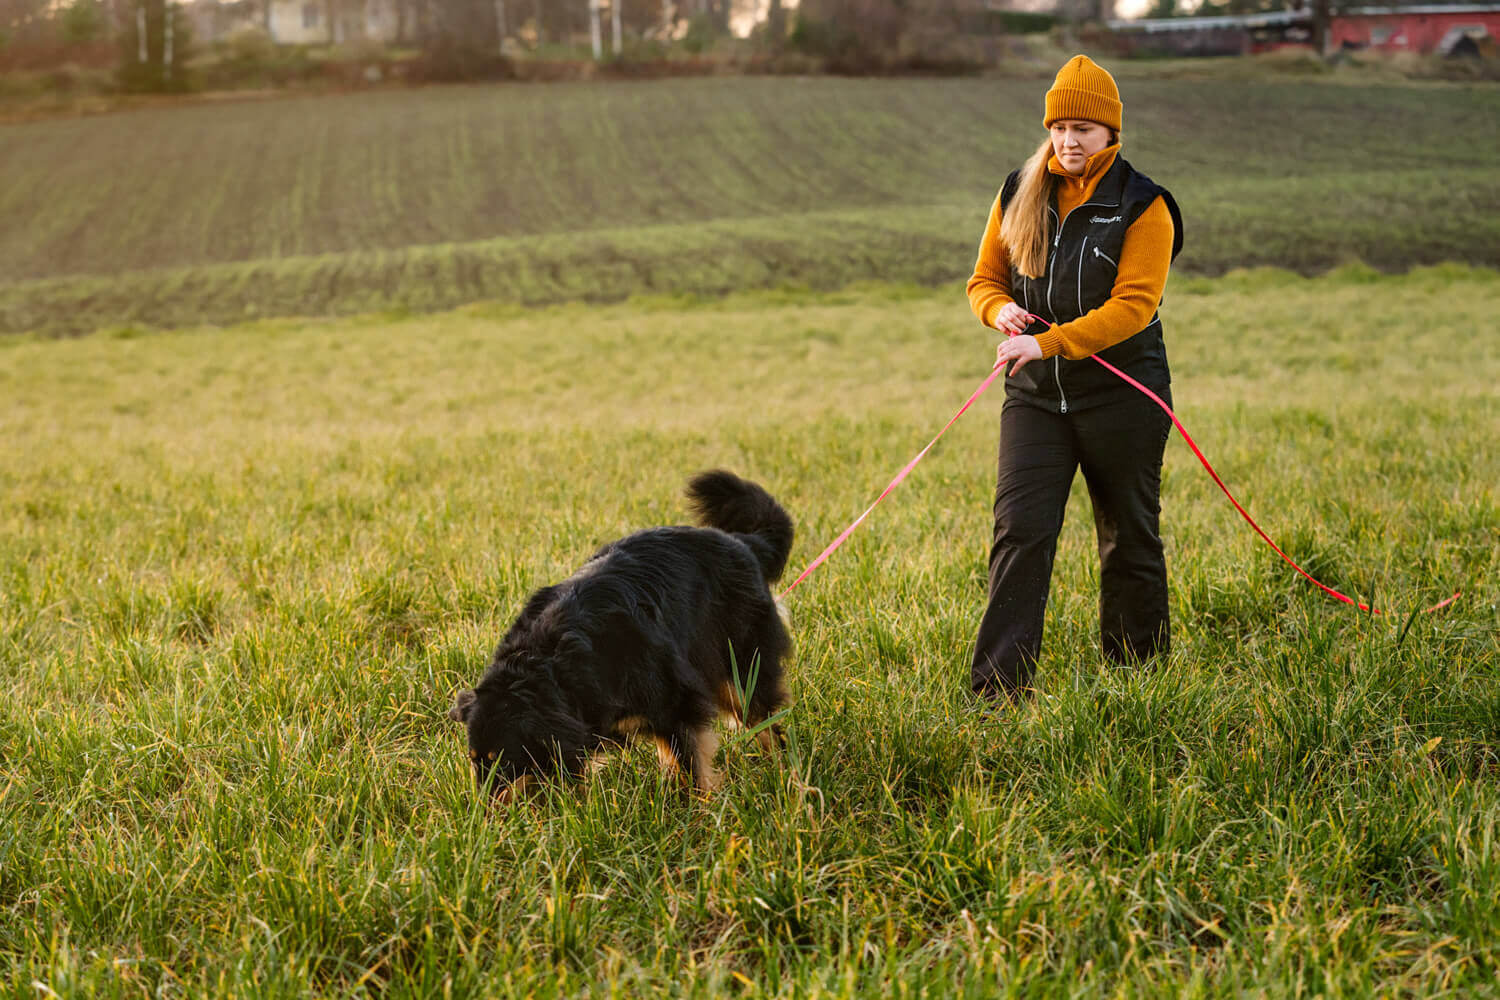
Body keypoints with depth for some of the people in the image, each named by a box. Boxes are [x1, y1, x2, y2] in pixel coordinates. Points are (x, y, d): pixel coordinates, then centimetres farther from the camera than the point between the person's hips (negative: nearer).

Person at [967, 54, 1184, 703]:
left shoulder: (1143, 206, -6)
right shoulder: (1018, 195, 8)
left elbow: (1133, 307, -15)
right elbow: (984, 279, 16)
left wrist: (1048, 342, -25)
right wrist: (1001, 310, -9)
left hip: (1122, 396, -3)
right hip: (1035, 394, 3)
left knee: (1129, 539, 9)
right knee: (1019, 530, -9)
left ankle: (1138, 670, 25)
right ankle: (997, 686, -11)